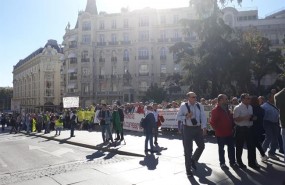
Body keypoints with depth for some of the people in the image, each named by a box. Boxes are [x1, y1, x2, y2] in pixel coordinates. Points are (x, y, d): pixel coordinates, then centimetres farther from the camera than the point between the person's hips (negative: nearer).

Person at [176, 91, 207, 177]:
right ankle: (188, 169, 21)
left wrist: (204, 127, -16)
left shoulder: (200, 106, 0)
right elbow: (178, 117, -4)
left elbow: (203, 117, -3)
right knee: (188, 149, 4)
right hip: (188, 129, -3)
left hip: (198, 128, 3)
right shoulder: (183, 106, -8)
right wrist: (186, 117, -22)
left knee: (201, 146, 5)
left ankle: (193, 160, 35)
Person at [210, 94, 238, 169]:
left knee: (231, 148, 13)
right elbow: (212, 122, -17)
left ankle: (232, 162, 26)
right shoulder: (215, 110, -15)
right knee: (221, 149, 7)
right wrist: (217, 129, -12)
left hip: (229, 133, 7)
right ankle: (222, 163, 18)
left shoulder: (227, 109, 11)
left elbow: (231, 118, 20)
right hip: (221, 134, -7)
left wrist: (232, 127, 11)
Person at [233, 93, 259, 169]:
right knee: (239, 146, 8)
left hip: (249, 128, 6)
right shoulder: (238, 108, -13)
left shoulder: (250, 107, 9)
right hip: (241, 129, -6)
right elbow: (235, 119, -17)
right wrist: (244, 118, -25)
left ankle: (252, 162, 25)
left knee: (251, 146, 10)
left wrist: (253, 118, 0)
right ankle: (239, 162, 25)